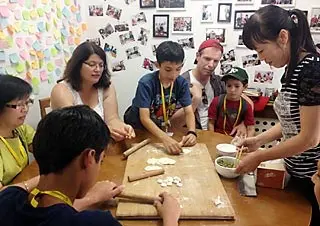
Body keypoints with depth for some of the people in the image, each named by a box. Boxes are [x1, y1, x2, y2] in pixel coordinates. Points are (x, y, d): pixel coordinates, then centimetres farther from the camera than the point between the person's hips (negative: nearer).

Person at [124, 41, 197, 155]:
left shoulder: (181, 83, -13)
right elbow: (144, 118, -32)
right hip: (136, 127, -3)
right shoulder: (146, 83, -27)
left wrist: (192, 132, -35)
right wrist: (165, 138, -47)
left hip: (160, 128, 4)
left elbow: (189, 112, -14)